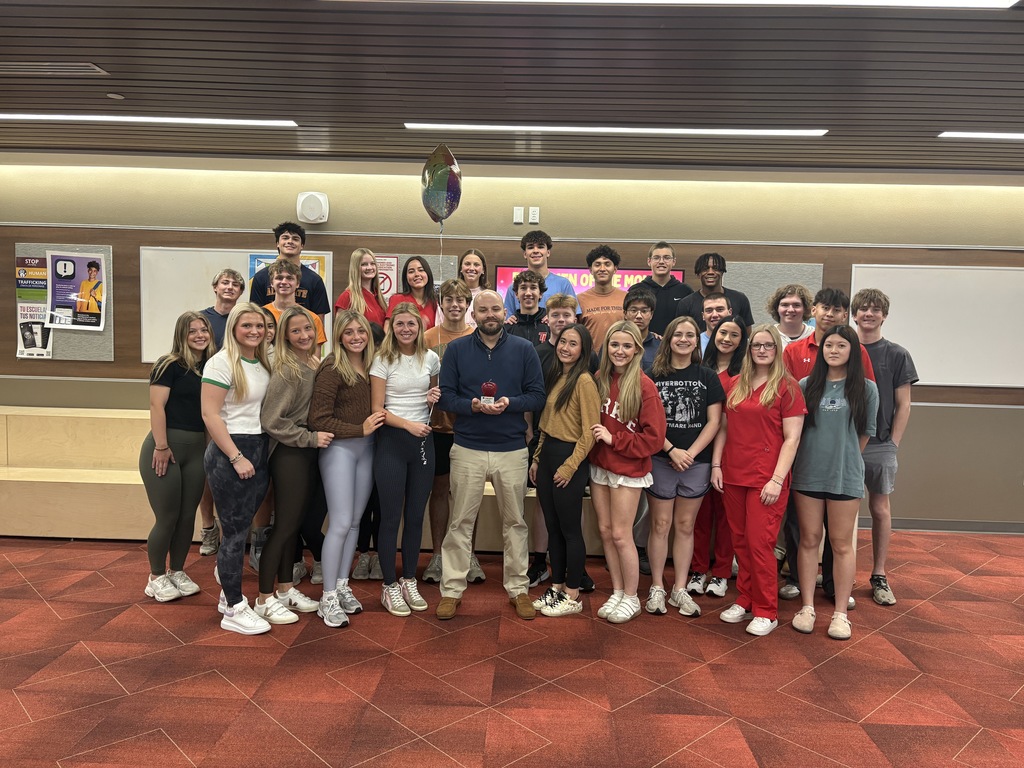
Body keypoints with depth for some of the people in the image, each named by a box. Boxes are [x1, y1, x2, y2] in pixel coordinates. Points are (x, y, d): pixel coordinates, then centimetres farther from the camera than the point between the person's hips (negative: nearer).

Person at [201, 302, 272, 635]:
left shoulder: (263, 363, 10)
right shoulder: (222, 362, -11)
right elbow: (210, 414, -16)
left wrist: (257, 453, 6)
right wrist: (237, 457, -18)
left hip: (260, 449, 7)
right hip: (229, 451, -7)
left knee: (242, 528, 15)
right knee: (235, 532, 0)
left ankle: (229, 594, 30)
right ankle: (234, 610, 10)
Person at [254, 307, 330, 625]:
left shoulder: (317, 364, 5)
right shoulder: (286, 370, -16)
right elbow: (271, 421, -19)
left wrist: (318, 438, 4)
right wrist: (311, 438, -16)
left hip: (310, 453, 7)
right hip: (289, 455, -7)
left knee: (295, 524, 16)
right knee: (284, 525, 0)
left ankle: (286, 589, 30)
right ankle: (265, 599, 14)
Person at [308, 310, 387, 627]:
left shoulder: (371, 365, 5)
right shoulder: (332, 369, -13)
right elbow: (318, 419, -15)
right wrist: (359, 429, -17)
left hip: (366, 449, 6)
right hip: (339, 448, -6)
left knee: (355, 521, 12)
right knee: (340, 523, -5)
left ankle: (342, 586, 25)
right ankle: (328, 598, 6)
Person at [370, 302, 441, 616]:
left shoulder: (431, 359, 6)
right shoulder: (383, 360, -5)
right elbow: (377, 409, -8)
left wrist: (434, 398, -4)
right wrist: (409, 425, -21)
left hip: (423, 441, 4)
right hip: (392, 441, -3)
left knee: (416, 516, 10)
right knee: (391, 517, 2)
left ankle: (409, 581, 24)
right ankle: (389, 586, 15)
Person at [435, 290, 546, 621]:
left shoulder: (524, 349, 2)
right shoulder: (456, 349, 2)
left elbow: (537, 396, 0)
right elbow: (445, 396, -1)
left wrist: (509, 403, -18)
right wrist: (472, 406, -19)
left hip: (512, 450, 1)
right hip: (467, 449, 0)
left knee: (514, 522, 11)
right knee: (460, 522, 6)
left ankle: (517, 588, 24)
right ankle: (452, 590, 17)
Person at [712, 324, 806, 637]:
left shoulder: (787, 387, -4)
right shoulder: (735, 385, 10)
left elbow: (792, 438, -8)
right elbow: (723, 427, 13)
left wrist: (777, 479, -13)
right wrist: (716, 464, 4)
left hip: (765, 479, -5)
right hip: (733, 476, 5)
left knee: (760, 543, -3)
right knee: (740, 541, 11)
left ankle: (766, 612, 11)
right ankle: (745, 600, 25)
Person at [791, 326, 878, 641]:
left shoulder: (866, 389, 0)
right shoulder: (806, 385, 3)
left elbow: (866, 432, 8)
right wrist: (816, 455, 6)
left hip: (845, 475, -1)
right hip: (807, 474, 1)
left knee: (841, 544, 5)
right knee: (809, 540, 8)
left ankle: (840, 613, 14)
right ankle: (807, 607, 17)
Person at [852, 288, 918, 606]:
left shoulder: (897, 355, 3)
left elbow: (903, 405, 3)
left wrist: (893, 443, -4)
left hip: (880, 445, 0)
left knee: (880, 509, 6)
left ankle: (879, 577, 17)